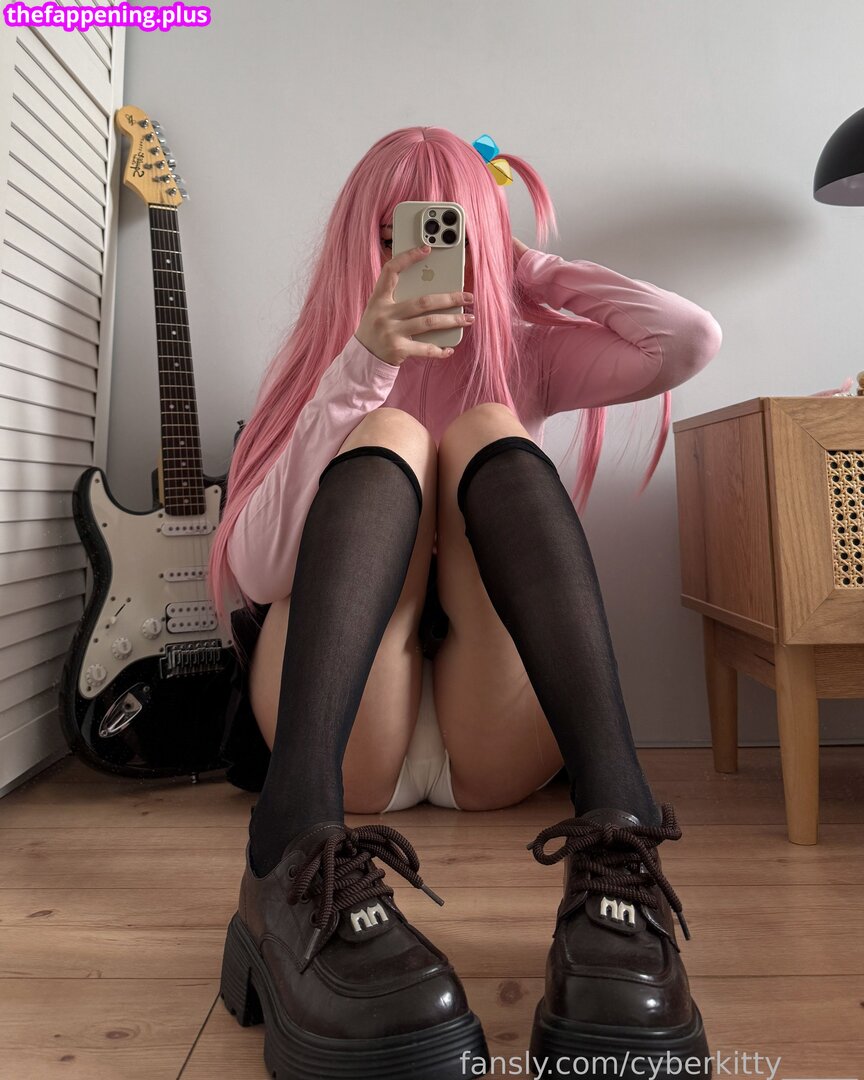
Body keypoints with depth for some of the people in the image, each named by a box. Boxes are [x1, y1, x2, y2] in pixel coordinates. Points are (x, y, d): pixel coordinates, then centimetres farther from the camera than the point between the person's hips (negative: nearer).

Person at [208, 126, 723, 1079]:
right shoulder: (315, 369, 10)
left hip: (493, 737, 1)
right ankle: (294, 863, -43)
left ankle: (616, 841, -36)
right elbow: (255, 572, -7)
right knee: (389, 434, -18)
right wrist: (359, 366, -16)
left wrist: (526, 269, 9)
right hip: (343, 735, -1)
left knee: (484, 431, -16)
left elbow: (692, 338, -2)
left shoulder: (523, 355, 16)